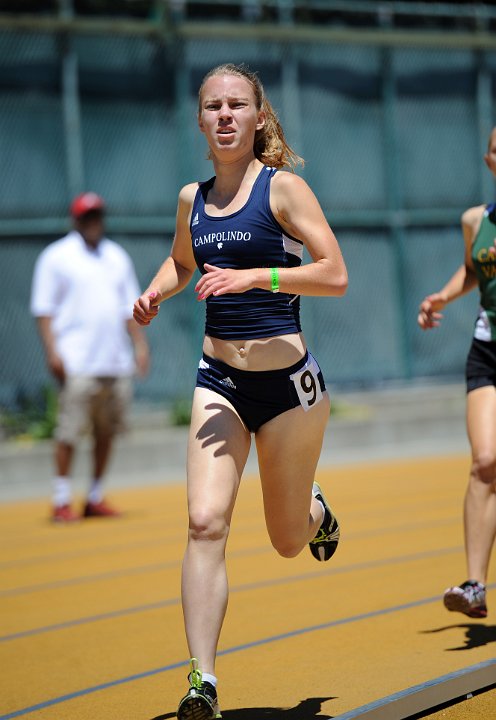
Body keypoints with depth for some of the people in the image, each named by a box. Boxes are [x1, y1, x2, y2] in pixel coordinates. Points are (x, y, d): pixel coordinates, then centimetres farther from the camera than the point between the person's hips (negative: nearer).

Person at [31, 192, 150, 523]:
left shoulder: (117, 256, 17)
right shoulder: (57, 256, 2)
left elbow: (130, 306, 20)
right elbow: (43, 308, -3)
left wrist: (140, 344, 9)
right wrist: (52, 350, -13)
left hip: (116, 362, 5)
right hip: (77, 363, -5)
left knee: (108, 431, 5)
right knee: (69, 431, -9)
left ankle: (96, 497, 14)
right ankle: (62, 501, -4)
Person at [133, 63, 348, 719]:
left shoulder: (282, 187, -7)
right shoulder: (191, 199, 8)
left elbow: (335, 275, -14)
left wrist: (253, 276, -23)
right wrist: (155, 294, 7)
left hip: (287, 379, -3)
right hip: (219, 381, 3)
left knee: (287, 541, 10)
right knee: (206, 522, -16)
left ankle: (316, 512, 49)